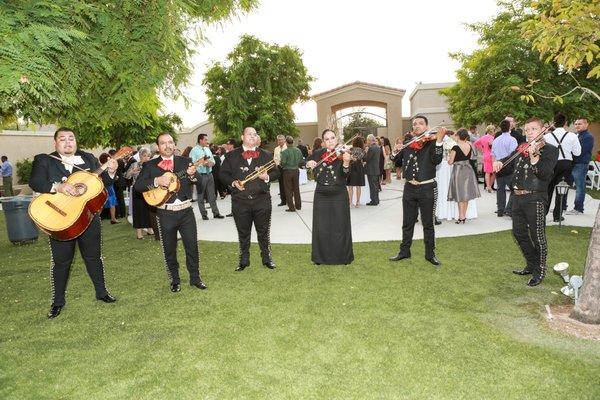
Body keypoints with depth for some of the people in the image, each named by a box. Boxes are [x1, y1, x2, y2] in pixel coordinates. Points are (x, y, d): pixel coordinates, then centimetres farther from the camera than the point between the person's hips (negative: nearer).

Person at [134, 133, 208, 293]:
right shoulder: (149, 165, 2)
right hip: (165, 214, 0)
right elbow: (137, 186, -6)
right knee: (169, 249, 10)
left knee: (192, 246, 5)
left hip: (186, 211, 1)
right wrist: (156, 181, -20)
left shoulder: (185, 161, 5)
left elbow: (200, 180, -5)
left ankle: (195, 278, 21)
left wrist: (193, 174, -27)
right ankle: (174, 280, 26)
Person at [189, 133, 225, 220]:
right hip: (200, 175, -6)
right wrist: (203, 163, -19)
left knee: (212, 195, 9)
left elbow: (213, 160, 16)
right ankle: (204, 214, 15)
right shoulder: (194, 150, -9)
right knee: (201, 196, 5)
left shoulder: (207, 149, 12)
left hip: (209, 174, 6)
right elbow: (192, 163, -16)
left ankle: (216, 213, 14)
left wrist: (211, 163, -6)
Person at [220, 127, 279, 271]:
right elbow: (223, 173, 4)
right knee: (243, 233, 11)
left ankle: (267, 258, 25)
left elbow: (276, 172, 8)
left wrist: (267, 177, -12)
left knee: (263, 232, 10)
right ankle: (244, 260, 26)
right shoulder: (231, 155, 6)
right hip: (240, 201, 0)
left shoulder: (266, 155, 8)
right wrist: (233, 182, -13)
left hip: (262, 200, 0)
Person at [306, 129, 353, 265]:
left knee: (340, 228, 6)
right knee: (321, 228, 9)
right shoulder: (318, 154, 3)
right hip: (321, 196, 3)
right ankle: (321, 257, 23)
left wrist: (346, 163, -38)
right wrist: (308, 163, -13)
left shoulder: (342, 154, -6)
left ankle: (343, 257, 22)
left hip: (339, 197, -2)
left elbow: (345, 175, -18)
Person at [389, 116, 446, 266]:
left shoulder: (432, 142, -5)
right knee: (407, 223, 14)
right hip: (409, 188, 4)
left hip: (426, 188, -4)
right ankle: (404, 251, 27)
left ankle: (430, 254, 22)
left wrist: (439, 140, -29)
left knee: (428, 224, 8)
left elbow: (436, 160, -22)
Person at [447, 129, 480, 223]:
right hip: (468, 169, 5)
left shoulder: (456, 147, -16)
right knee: (466, 194, 13)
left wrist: (448, 158, 8)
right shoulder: (469, 146, 1)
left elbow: (450, 162, -13)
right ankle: (463, 216, 20)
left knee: (460, 195, 1)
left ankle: (461, 217, 4)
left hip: (458, 170, -5)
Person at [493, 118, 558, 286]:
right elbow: (508, 159, 20)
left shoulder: (550, 150, -5)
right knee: (519, 233, 15)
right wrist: (499, 162, -3)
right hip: (518, 197, 7)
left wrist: (533, 156, -31)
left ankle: (539, 271, 19)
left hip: (535, 199, -7)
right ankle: (531, 266, 32)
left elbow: (545, 174, -18)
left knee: (537, 237, 1)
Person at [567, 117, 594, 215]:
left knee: (580, 187, -1)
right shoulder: (575, 136, 17)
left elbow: (579, 151, -19)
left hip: (580, 165, -8)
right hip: (571, 164, 8)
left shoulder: (588, 137, -9)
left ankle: (578, 209, 6)